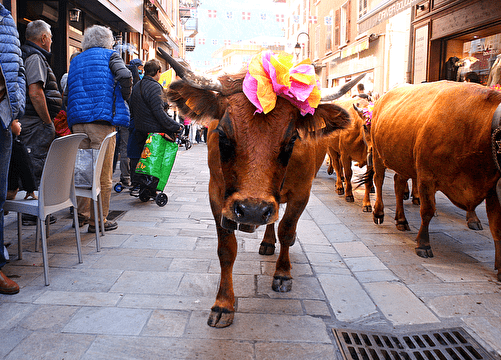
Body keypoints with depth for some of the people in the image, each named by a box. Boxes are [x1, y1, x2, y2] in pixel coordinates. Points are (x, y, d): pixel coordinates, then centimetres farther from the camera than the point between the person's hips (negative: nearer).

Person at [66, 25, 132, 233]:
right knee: (102, 173, -1)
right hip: (102, 119, -6)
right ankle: (97, 221, 3)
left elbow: (69, 91, 19)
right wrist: (124, 99, 2)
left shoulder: (76, 60, 23)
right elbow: (125, 76, -12)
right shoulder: (110, 55, 6)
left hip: (78, 121, 6)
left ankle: (82, 214, 17)